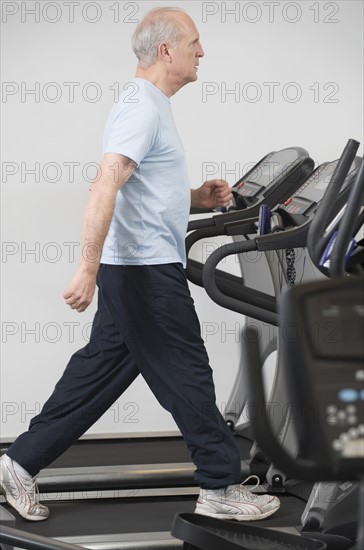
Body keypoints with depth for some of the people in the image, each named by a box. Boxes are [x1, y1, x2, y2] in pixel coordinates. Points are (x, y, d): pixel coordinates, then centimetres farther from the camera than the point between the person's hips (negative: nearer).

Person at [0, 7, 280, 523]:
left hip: (136, 270, 10)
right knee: (187, 377, -1)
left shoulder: (149, 105, 18)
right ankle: (221, 486, 11)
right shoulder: (142, 107, -16)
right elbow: (105, 188, -27)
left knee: (100, 369, 13)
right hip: (146, 270, -10)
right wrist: (88, 269, -32)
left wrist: (196, 197, 13)